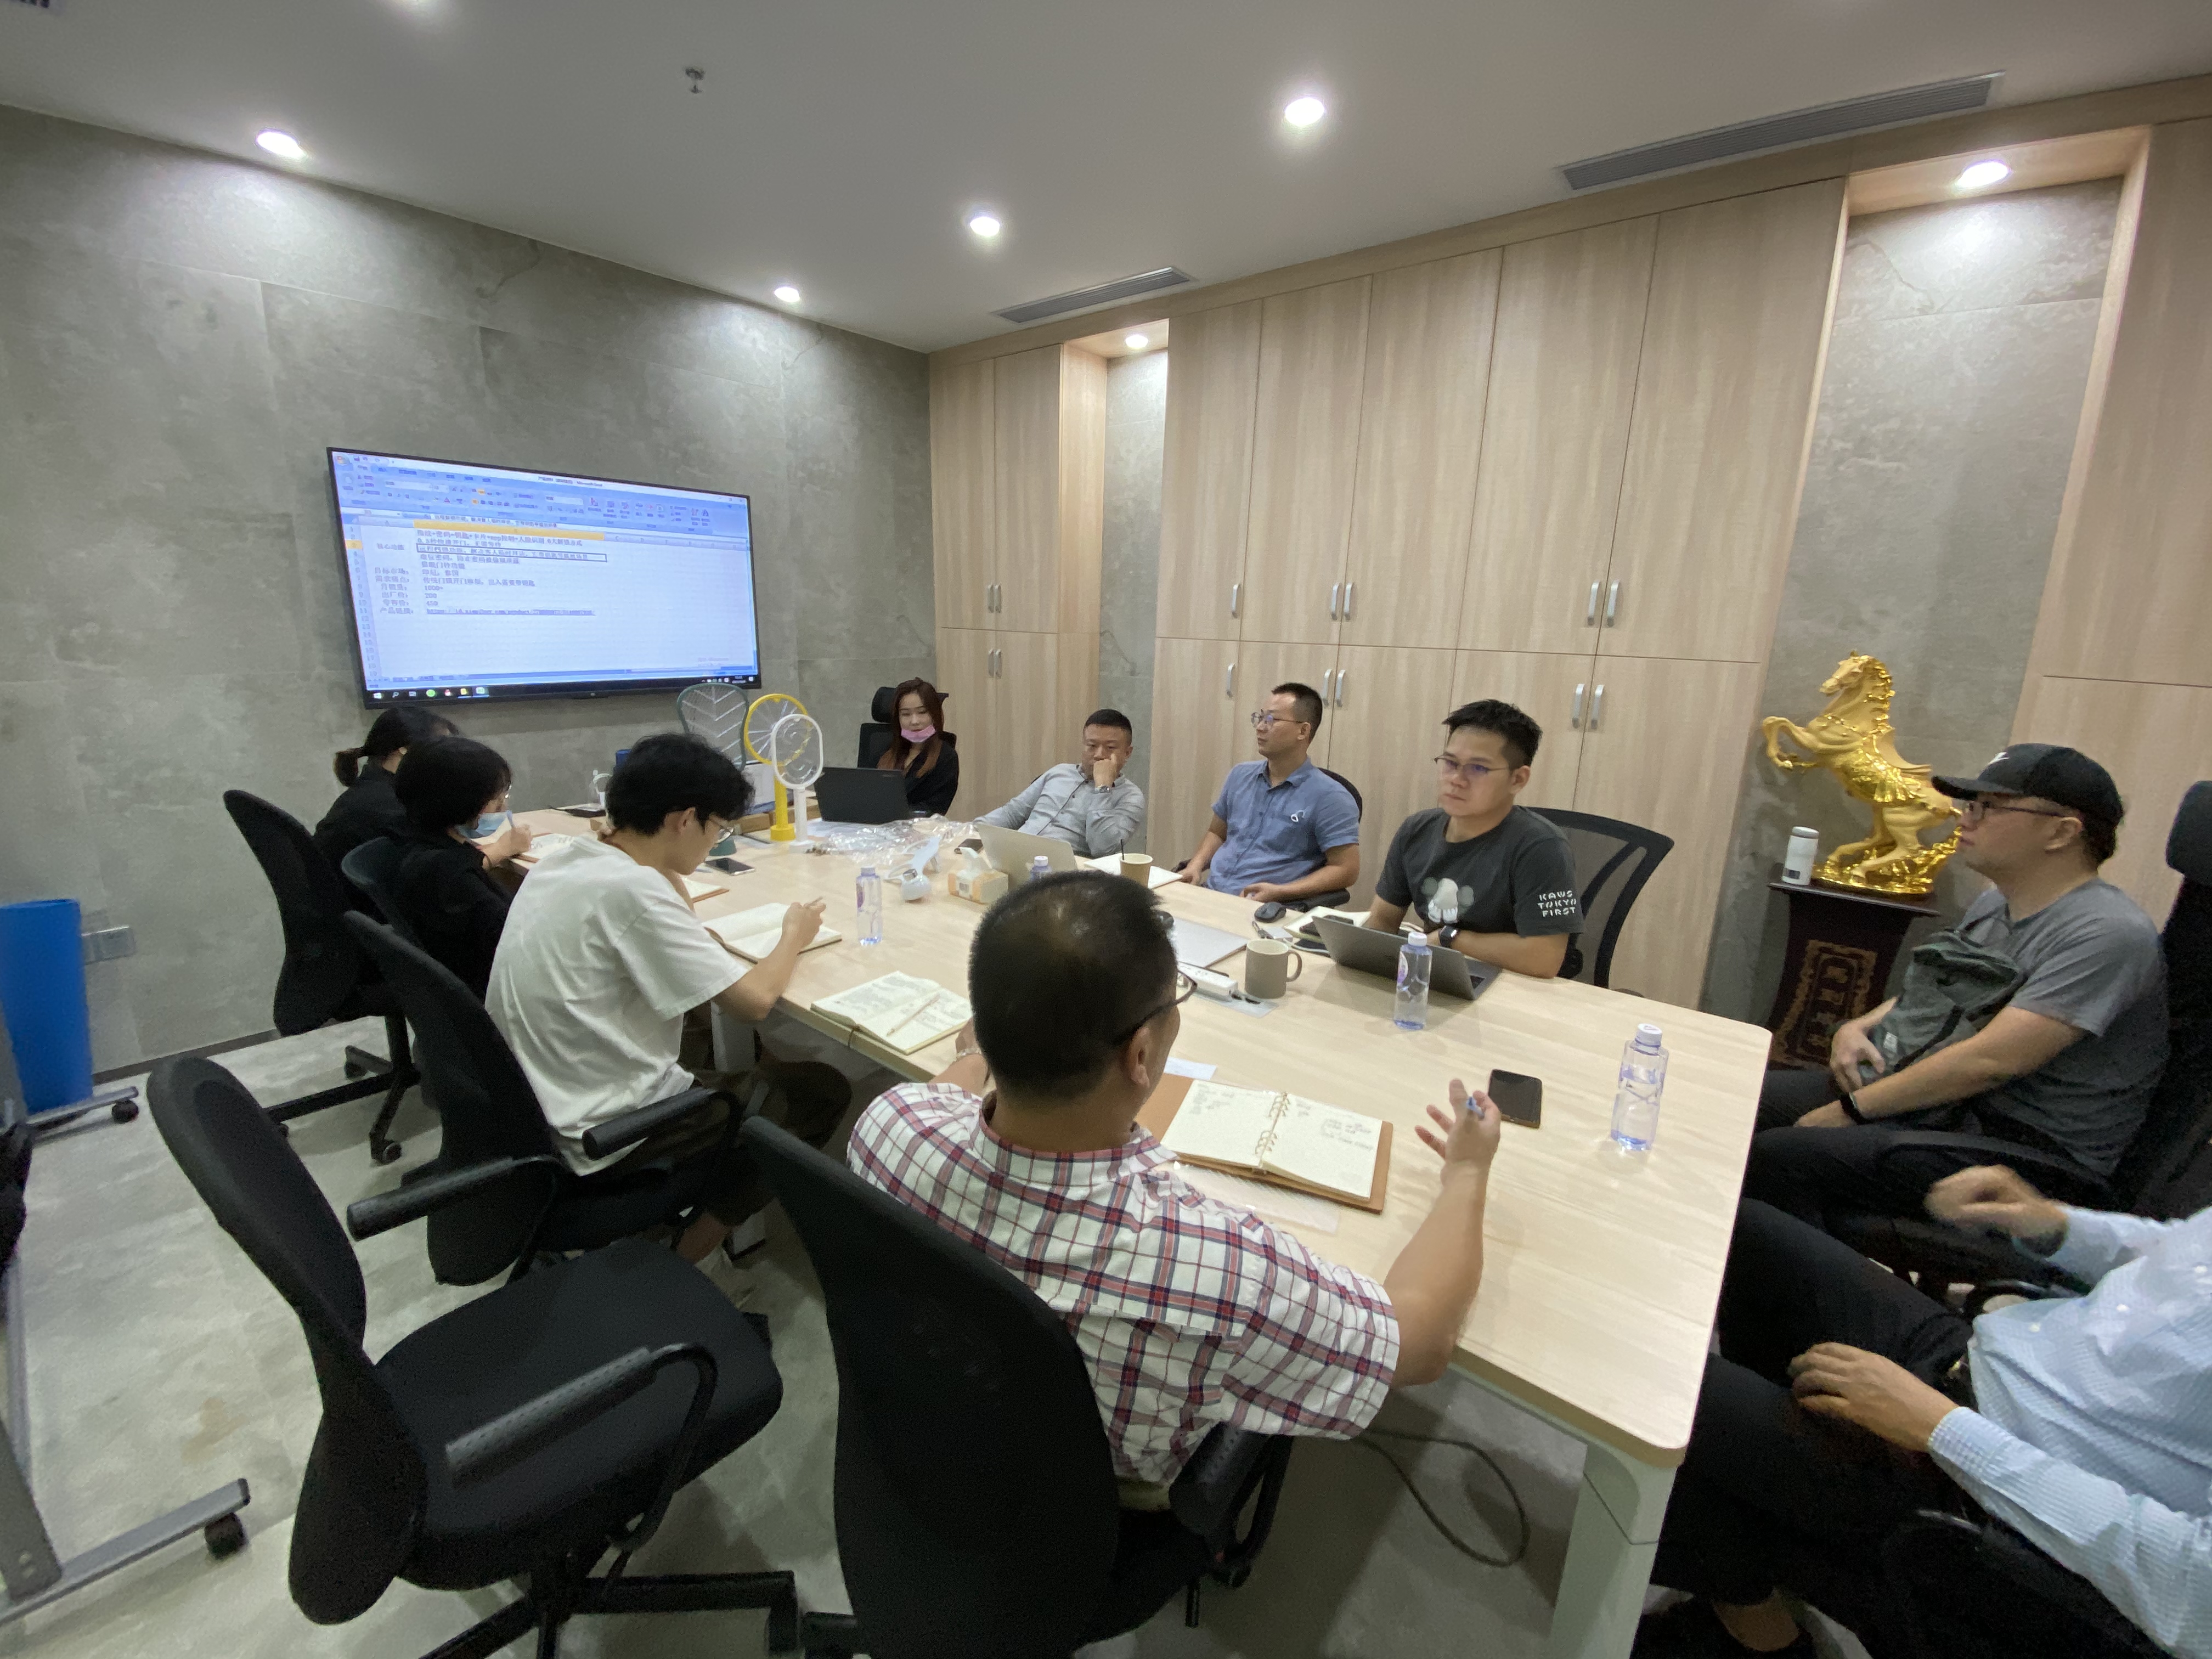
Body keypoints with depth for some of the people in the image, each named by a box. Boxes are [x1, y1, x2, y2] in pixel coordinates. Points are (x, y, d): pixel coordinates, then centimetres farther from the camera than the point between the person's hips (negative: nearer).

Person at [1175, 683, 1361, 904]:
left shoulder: (1329, 797, -6)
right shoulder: (1240, 775, 14)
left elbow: (1346, 869, -8)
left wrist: (1278, 892, -17)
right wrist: (1195, 865, 4)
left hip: (1263, 910, -6)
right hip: (1209, 893, 6)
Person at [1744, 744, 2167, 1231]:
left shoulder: (2107, 934, -18)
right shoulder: (1993, 904, 11)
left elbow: (1992, 1060, -25)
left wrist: (1853, 1109, -19)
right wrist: (1857, 1028, 0)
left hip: (2022, 1149, -8)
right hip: (1936, 1099, 9)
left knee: (1777, 1158, -28)